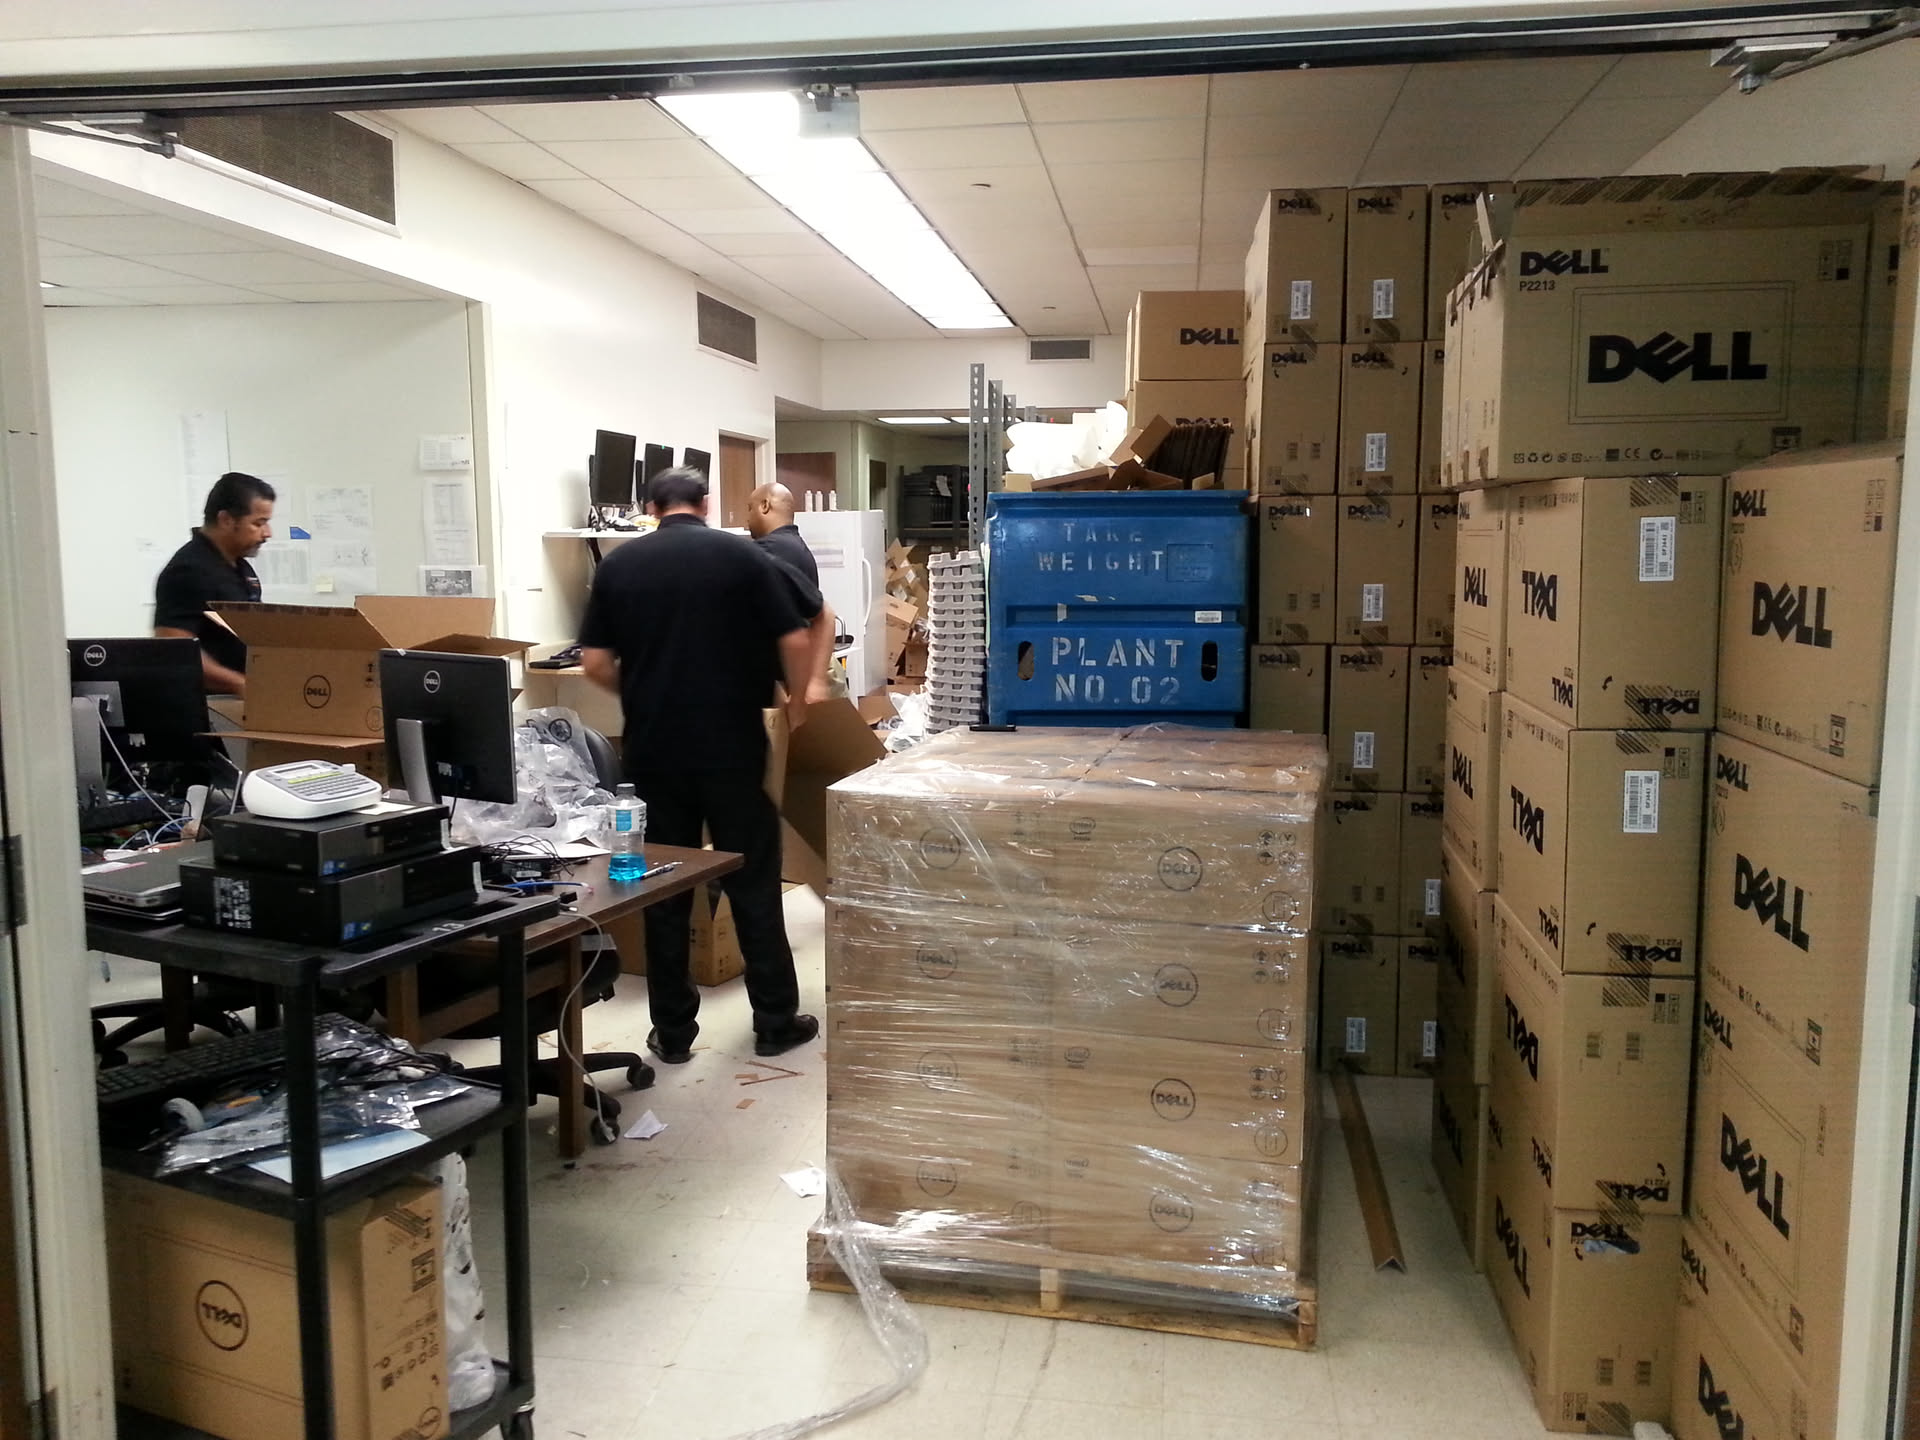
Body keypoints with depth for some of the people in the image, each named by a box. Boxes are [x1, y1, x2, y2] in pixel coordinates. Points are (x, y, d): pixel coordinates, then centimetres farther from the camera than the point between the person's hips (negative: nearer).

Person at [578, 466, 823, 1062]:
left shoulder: (618, 564, 3)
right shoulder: (741, 554, -3)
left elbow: (595, 664, 1)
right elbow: (796, 639, -6)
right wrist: (797, 700, 10)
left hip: (653, 749, 2)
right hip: (731, 746, -2)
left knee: (664, 890, 10)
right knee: (753, 883, 8)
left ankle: (673, 1031, 16)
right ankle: (776, 1022, 16)